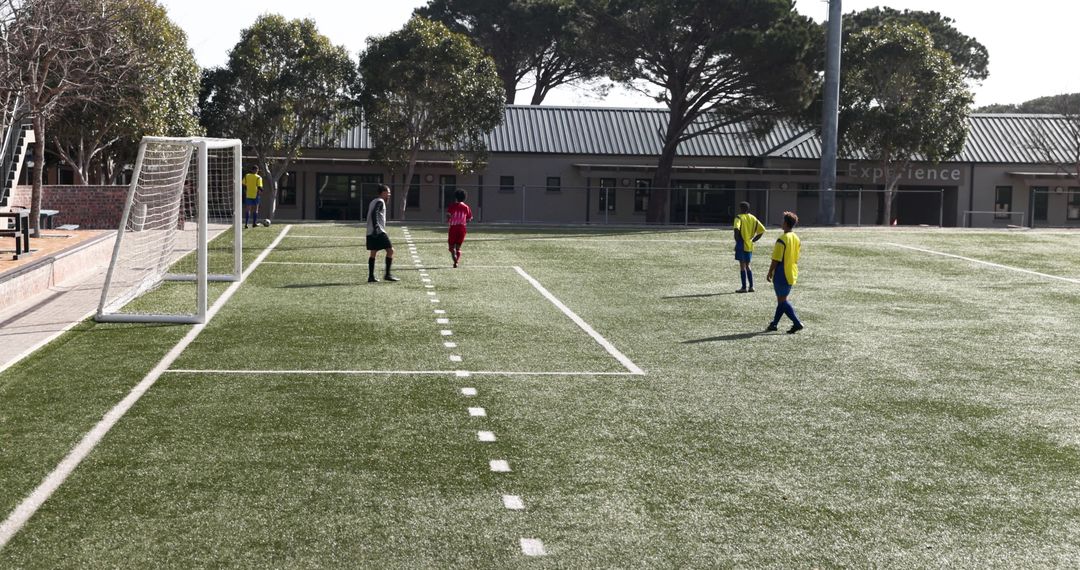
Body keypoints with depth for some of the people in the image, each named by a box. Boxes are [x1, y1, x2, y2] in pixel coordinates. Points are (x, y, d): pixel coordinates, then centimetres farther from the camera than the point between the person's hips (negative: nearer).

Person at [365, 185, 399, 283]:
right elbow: (374, 214, -20)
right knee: (390, 250, -5)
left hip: (370, 233, 9)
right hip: (379, 232, -9)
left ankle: (371, 276, 7)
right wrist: (376, 228, -25)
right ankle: (388, 274, -6)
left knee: (373, 253, 9)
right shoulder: (380, 202, -7)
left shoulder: (373, 202, 21)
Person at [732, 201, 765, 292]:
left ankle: (744, 288, -1)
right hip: (750, 245, 6)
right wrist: (754, 240, 11)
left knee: (742, 266, -1)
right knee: (747, 265, 16)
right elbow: (762, 230, 8)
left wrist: (737, 240, -16)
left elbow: (737, 229, -27)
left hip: (742, 245, -6)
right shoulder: (753, 218, 10)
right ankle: (751, 286, 13)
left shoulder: (739, 218, -9)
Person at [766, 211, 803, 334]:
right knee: (782, 299, 15)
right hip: (792, 275, 8)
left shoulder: (782, 239, -17)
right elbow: (796, 258, 14)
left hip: (782, 274, -8)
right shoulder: (796, 239, 8)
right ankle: (774, 323, 22)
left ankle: (797, 323, -11)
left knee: (782, 300, -2)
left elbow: (776, 259, -17)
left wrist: (770, 273, -8)